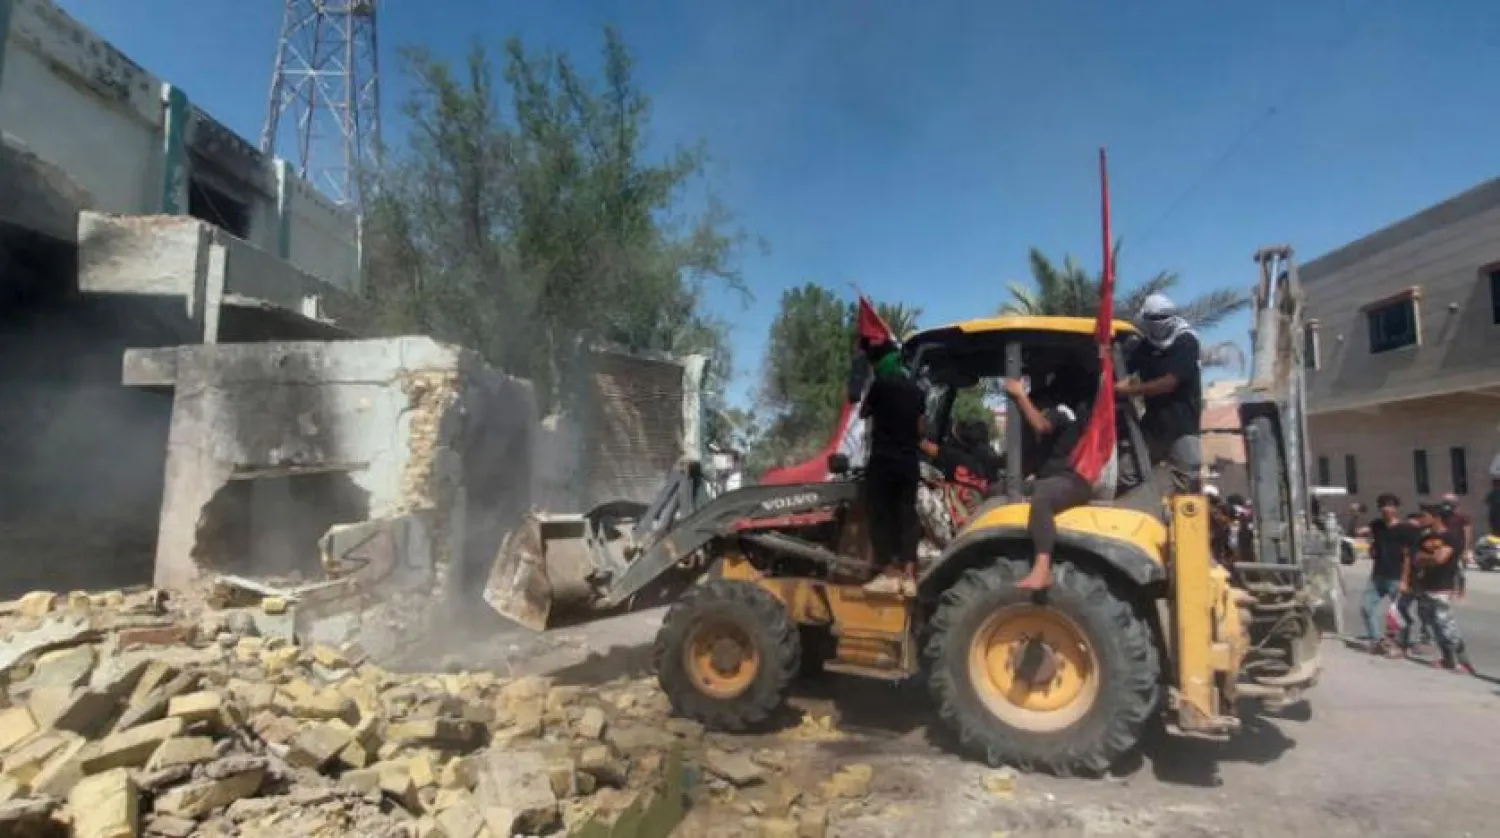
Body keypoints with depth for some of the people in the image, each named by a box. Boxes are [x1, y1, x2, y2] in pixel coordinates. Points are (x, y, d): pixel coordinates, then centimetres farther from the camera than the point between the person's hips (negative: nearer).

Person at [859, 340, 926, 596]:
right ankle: (908, 577, 2)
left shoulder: (880, 385, -6)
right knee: (907, 515, 5)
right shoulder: (916, 391, 11)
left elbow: (864, 413, 9)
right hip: (910, 463, 6)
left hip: (883, 460, -5)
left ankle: (888, 574, -5)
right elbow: (922, 430, 14)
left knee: (880, 515, -1)